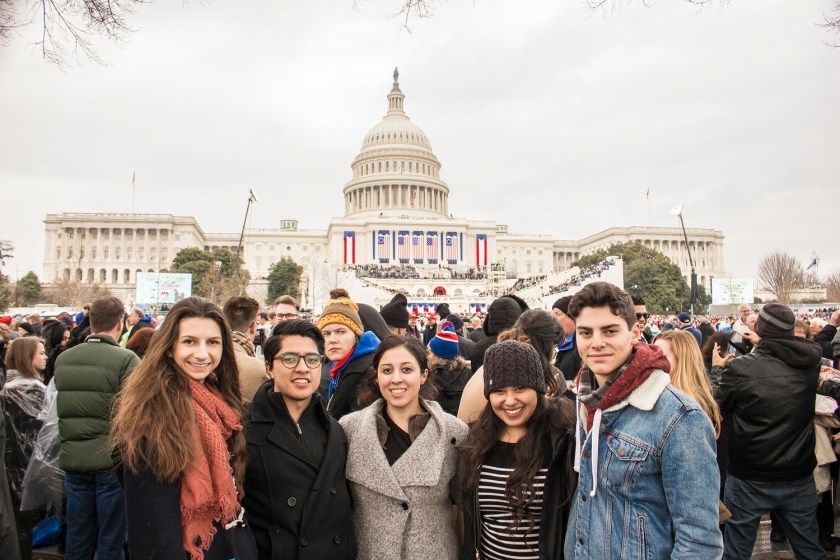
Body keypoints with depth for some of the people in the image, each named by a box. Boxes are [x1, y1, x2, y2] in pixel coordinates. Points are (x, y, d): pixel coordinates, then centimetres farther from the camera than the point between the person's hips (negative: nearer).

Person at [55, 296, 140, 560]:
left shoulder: (62, 359, 2)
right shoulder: (126, 360, -15)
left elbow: (57, 408, 12)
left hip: (72, 459, 5)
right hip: (111, 460, -5)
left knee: (77, 538, 17)